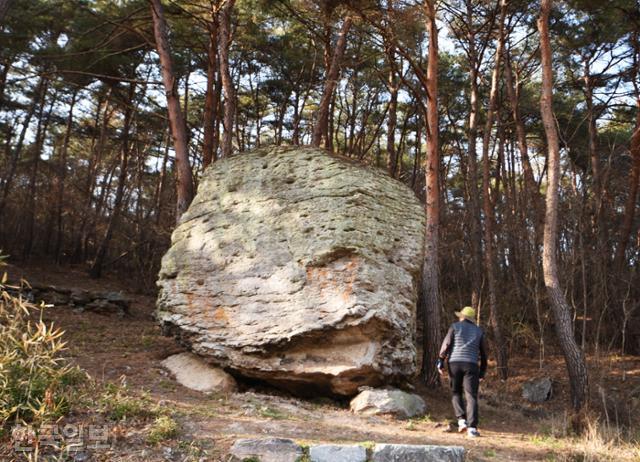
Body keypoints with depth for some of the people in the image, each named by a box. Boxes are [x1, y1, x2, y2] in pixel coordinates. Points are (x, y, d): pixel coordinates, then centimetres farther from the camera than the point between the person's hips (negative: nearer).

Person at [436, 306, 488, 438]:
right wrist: (482, 371, 21)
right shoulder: (479, 331, 16)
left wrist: (440, 361, -2)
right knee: (471, 397, -2)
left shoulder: (455, 326, 9)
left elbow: (446, 344, -2)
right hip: (471, 365, 0)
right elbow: (483, 353, 15)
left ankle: (462, 419, -1)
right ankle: (472, 427, -14)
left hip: (454, 363, 0)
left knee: (456, 393, 17)